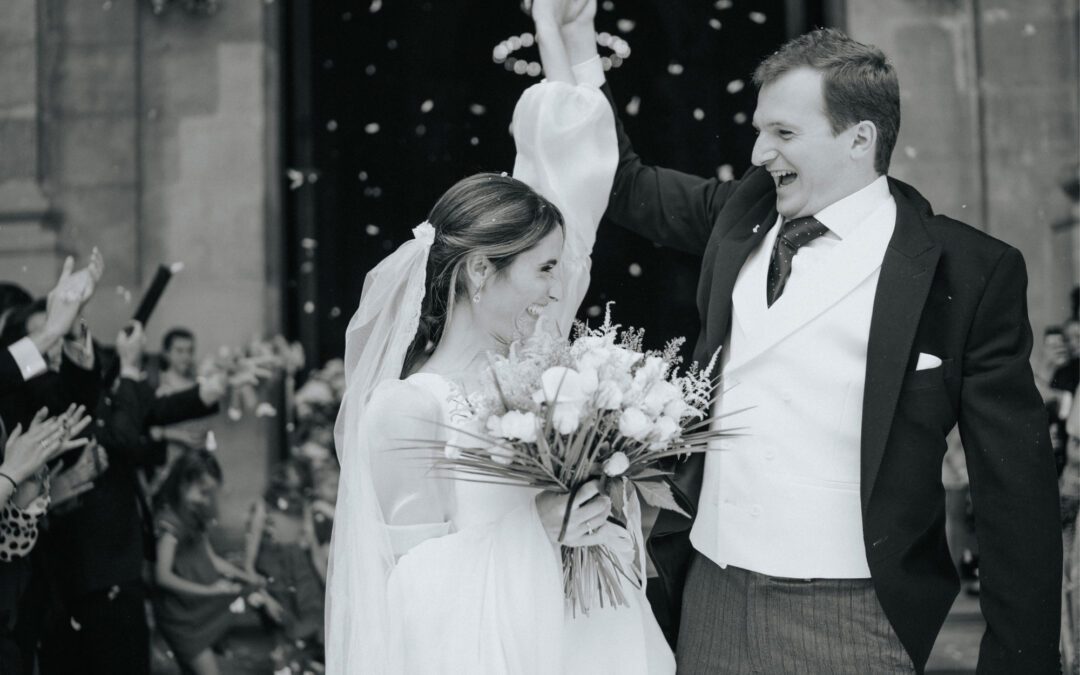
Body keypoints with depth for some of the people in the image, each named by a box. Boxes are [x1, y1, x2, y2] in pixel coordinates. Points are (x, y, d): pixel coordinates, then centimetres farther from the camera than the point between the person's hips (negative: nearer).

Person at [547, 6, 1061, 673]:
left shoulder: (971, 272, -8)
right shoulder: (743, 210, 8)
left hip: (847, 619, -5)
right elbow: (627, 186, 22)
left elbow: (1016, 488, -7)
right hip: (708, 598, 5)